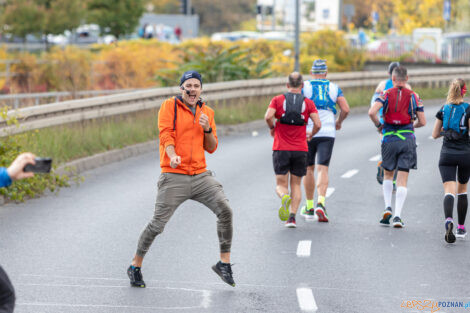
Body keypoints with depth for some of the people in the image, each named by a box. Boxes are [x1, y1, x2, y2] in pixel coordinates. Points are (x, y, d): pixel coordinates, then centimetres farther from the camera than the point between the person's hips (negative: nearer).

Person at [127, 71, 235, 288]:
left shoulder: (207, 112, 15)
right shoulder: (169, 106, 1)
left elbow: (211, 148, 15)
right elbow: (166, 134, -12)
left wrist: (207, 129, -5)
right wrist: (172, 155, -31)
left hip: (201, 176, 4)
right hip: (174, 177, -4)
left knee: (225, 211, -13)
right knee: (158, 224, -4)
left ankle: (224, 263, -2)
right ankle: (136, 266, 14)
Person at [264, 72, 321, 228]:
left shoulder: (278, 100, 2)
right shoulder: (308, 103, 3)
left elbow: (268, 117, -14)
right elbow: (318, 124, -6)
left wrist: (272, 128, 7)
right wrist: (311, 135, 14)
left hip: (281, 149, -1)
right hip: (300, 150, 1)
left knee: (281, 184, 6)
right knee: (296, 184, 13)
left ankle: (284, 198, -29)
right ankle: (292, 217, -2)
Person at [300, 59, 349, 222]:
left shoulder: (305, 87, 2)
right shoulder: (334, 88, 7)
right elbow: (345, 109, -1)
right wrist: (338, 122, 18)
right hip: (327, 133, 0)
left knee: (309, 169, 12)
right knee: (323, 169, -4)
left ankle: (309, 207, 20)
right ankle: (320, 203, -25)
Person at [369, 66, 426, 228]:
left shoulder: (386, 95, -1)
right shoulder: (414, 97, 2)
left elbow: (372, 112, -16)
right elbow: (422, 122, 3)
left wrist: (378, 125, 3)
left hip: (389, 140, 0)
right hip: (408, 140, 0)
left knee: (388, 175, 21)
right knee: (402, 180, 1)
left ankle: (388, 208, 5)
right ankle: (397, 216, -7)